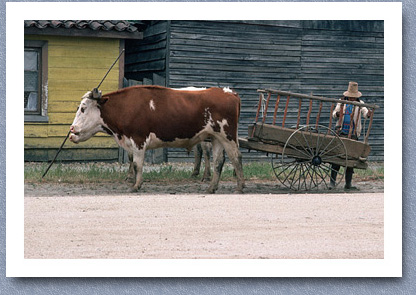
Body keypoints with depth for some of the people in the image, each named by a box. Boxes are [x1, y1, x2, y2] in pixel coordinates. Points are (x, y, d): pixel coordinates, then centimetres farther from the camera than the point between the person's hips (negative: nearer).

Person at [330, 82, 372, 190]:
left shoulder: (360, 104, 7)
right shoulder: (341, 102, 8)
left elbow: (364, 112, -11)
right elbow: (334, 113, 1)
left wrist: (368, 114, -35)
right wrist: (337, 113, -23)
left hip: (353, 134, 1)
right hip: (341, 132, -1)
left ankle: (348, 184, 6)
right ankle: (332, 181, -3)